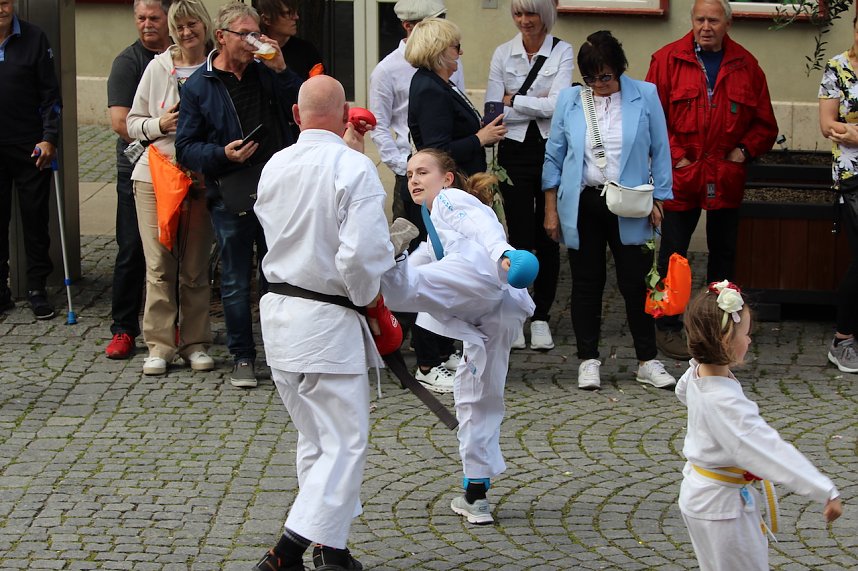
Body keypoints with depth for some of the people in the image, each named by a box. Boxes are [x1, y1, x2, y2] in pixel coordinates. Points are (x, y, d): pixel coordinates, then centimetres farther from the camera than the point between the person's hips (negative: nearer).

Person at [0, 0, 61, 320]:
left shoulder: (34, 39, -1)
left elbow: (50, 94, 0)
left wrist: (49, 138, -9)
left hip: (31, 149, -1)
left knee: (35, 219, 4)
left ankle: (37, 290, 13)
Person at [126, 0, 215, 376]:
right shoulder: (158, 68, 3)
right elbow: (133, 124, 8)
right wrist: (159, 125, -10)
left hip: (200, 179, 0)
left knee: (196, 268, 4)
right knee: (159, 265, -1)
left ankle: (195, 344, 14)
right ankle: (159, 346, 6)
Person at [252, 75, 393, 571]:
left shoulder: (274, 167, 4)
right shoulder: (355, 168, -16)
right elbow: (362, 254, -22)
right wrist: (372, 300, -3)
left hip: (279, 316, 7)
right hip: (329, 324, -7)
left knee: (316, 439, 19)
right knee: (345, 444, -1)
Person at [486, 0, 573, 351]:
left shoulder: (562, 52, -2)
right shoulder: (503, 54, 3)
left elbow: (557, 105, -14)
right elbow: (493, 110, -6)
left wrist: (513, 101, -9)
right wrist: (538, 106, -13)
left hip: (551, 151, -1)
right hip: (514, 152, 1)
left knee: (548, 238, 6)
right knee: (520, 239, 0)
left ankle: (541, 317, 16)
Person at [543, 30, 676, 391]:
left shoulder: (645, 96, -2)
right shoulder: (569, 100, 2)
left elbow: (660, 152, 3)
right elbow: (554, 156, 7)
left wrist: (658, 200, -1)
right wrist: (551, 209, 5)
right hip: (582, 205, 1)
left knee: (636, 282, 1)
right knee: (586, 283, 8)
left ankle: (647, 362, 12)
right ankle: (588, 361, 16)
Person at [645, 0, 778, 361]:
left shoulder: (745, 66, 6)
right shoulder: (668, 60, -2)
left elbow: (765, 124, 12)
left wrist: (744, 150, -3)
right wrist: (675, 156, -10)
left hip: (726, 177, 3)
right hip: (680, 175, -3)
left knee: (724, 250, 11)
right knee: (673, 252, 1)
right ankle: (667, 327, 10)